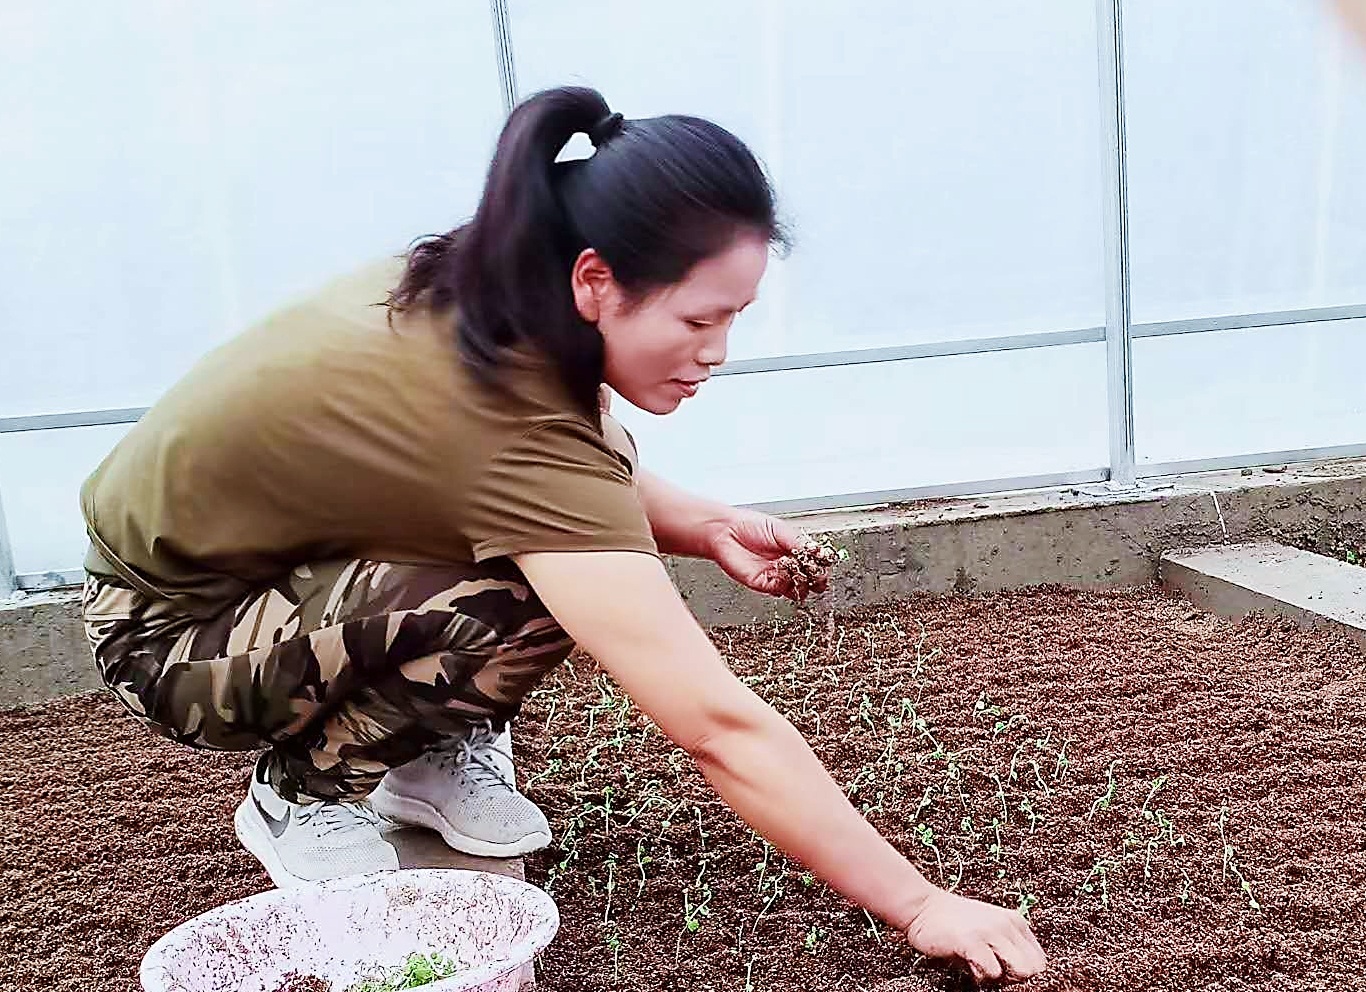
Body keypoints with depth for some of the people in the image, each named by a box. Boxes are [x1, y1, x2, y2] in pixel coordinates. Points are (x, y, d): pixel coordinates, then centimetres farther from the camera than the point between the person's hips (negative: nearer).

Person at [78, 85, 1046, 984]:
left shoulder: (485, 288, -13)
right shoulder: (515, 425, -37)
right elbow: (721, 726, -35)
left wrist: (708, 526, -10)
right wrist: (921, 908, -27)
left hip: (273, 548, 8)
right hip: (167, 632, -7)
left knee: (559, 533, -8)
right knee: (519, 606, -30)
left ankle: (439, 753, 10)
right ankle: (304, 791, -3)